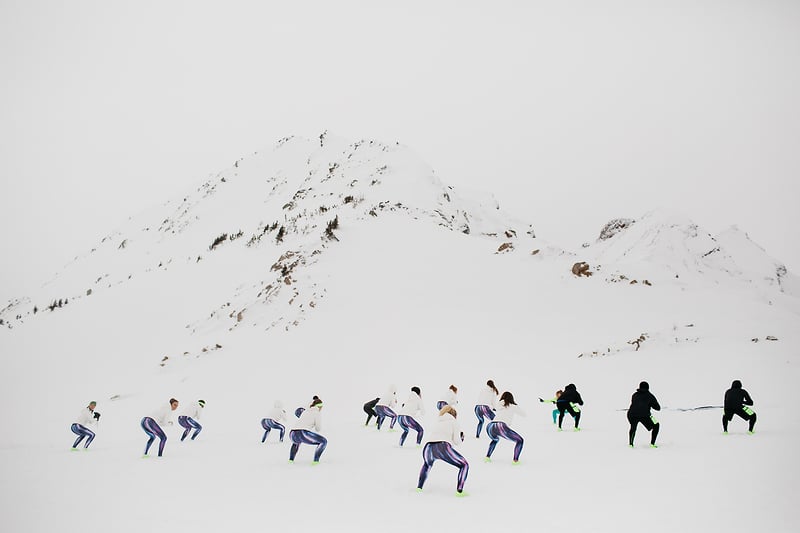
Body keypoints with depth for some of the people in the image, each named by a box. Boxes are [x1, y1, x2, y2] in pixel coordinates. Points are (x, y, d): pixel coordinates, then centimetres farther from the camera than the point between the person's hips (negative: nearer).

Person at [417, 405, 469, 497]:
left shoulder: (437, 421, 31)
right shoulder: (453, 421, 19)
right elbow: (456, 440, 13)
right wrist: (461, 437, 34)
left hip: (428, 447, 5)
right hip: (443, 447, -5)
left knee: (427, 464, 39)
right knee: (464, 465, 12)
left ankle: (419, 487, 35)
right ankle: (459, 491, 1)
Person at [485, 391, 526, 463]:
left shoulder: (499, 406, 29)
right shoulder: (513, 406, 18)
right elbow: (523, 414, 32)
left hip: (489, 426, 6)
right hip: (501, 426, -6)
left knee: (495, 439, 40)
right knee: (520, 440, 12)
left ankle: (487, 457, 26)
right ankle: (515, 460, 0)